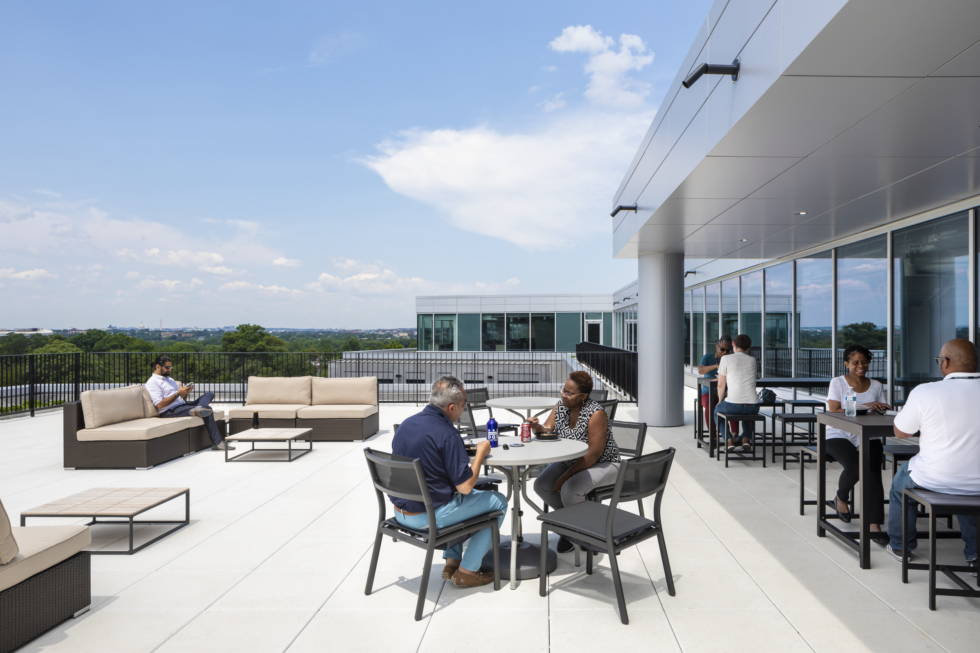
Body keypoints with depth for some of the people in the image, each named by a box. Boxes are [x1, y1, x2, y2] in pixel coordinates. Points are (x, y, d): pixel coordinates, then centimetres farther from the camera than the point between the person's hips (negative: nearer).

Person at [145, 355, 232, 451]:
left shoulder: (170, 380, 26)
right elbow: (160, 405, -17)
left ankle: (199, 409, -34)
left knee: (209, 394, -1)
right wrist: (177, 393, -15)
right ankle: (217, 443, -26)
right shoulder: (152, 382, -4)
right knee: (207, 409, -24)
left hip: (182, 405, 9)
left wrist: (185, 393, 0)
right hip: (169, 411, -9)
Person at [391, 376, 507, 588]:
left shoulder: (406, 424, 2)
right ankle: (467, 571, 13)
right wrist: (480, 453, -5)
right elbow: (465, 486, -20)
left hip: (401, 511, 8)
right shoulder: (447, 434, -23)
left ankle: (452, 562, 29)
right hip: (427, 517, -8)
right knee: (498, 501, 7)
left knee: (459, 498, 33)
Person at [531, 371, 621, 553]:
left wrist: (565, 477, -24)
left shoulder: (596, 414, -24)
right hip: (570, 462, 7)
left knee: (569, 489, -30)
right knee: (541, 485, -12)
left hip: (603, 465, -7)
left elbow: (593, 455, -25)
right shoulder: (560, 407, -3)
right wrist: (537, 427, -31)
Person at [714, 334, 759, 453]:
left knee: (717, 411, 29)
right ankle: (746, 439, 16)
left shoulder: (726, 359, -1)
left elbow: (721, 385, 2)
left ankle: (729, 440, 10)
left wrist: (720, 401, 19)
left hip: (733, 405, -4)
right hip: (753, 406, 4)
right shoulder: (752, 360, 12)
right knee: (749, 413, 40)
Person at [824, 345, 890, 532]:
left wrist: (882, 409, -17)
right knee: (854, 467, -29)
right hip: (839, 436, -3)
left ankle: (874, 523, -24)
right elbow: (834, 412, -10)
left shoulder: (876, 386, 14)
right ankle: (841, 498, 5)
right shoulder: (837, 383, 2)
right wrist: (864, 406, -19)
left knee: (872, 470, -25)